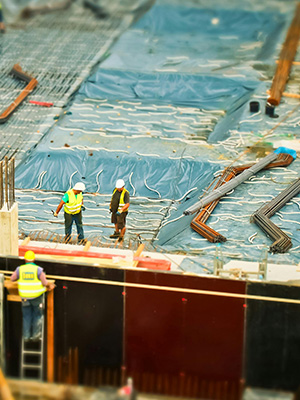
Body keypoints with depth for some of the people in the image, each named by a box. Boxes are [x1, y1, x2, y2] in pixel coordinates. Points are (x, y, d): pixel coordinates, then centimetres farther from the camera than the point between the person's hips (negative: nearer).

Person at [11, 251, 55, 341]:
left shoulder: (20, 269, -6)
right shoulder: (38, 270, -13)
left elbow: (12, 279, 6)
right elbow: (45, 283, -12)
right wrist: (49, 286, 9)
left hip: (25, 297, 2)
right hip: (37, 296, -2)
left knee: (26, 317, 13)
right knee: (37, 316, 13)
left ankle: (26, 336, 13)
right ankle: (36, 335, 10)